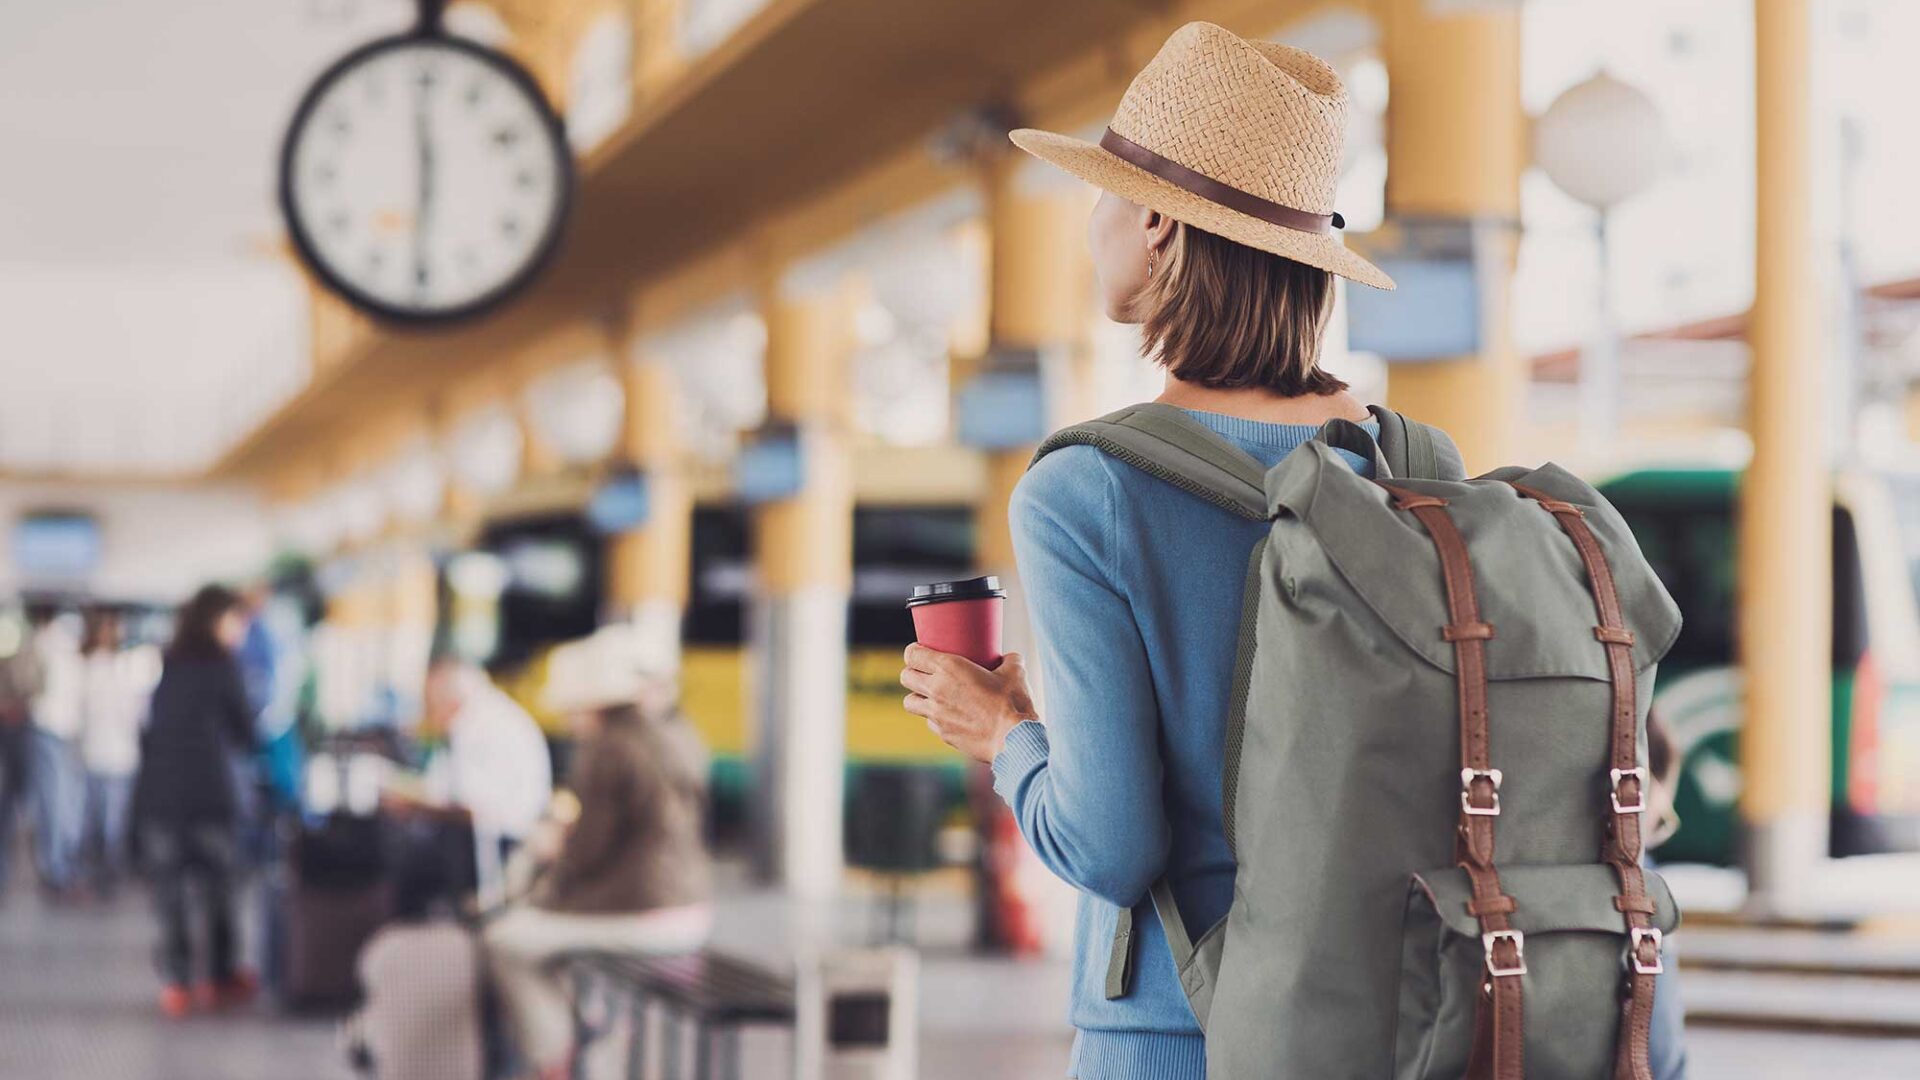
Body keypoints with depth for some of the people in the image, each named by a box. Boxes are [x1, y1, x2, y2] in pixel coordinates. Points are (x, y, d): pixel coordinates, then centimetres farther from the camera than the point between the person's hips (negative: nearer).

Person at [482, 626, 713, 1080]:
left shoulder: (608, 748, -17)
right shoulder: (681, 739, 9)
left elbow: (589, 847, -16)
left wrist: (549, 888, 4)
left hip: (641, 917, -9)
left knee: (506, 940, 4)